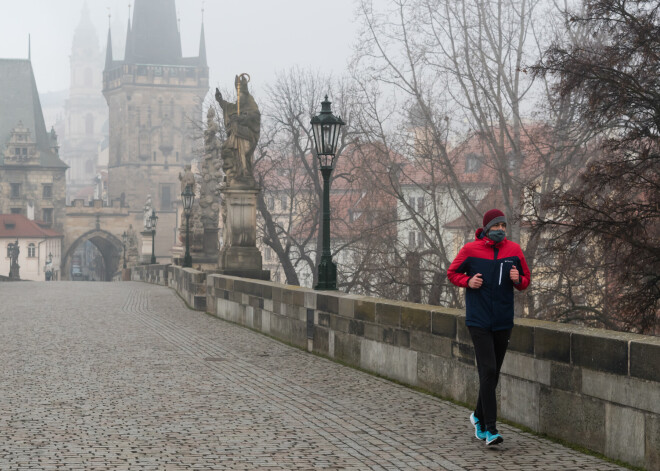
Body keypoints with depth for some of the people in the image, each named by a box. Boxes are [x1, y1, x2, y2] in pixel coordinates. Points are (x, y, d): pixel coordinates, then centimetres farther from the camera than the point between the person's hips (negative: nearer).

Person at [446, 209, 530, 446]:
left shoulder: (514, 250, 4)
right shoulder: (470, 249, -4)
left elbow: (526, 280, 14)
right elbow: (452, 272, 9)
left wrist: (518, 280, -9)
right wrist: (468, 281, -10)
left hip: (503, 321, 4)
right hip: (478, 320, -4)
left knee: (493, 373, 12)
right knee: (488, 371, -13)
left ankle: (479, 417, 33)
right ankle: (490, 428, -12)